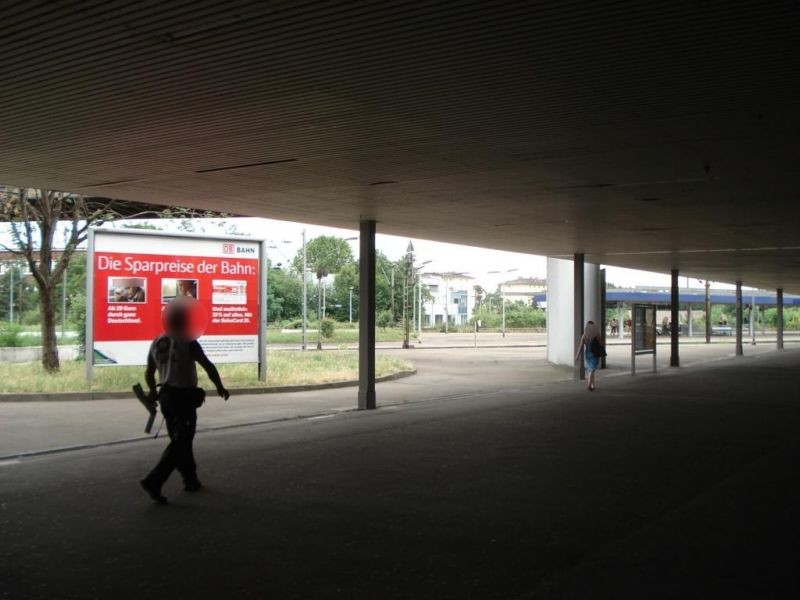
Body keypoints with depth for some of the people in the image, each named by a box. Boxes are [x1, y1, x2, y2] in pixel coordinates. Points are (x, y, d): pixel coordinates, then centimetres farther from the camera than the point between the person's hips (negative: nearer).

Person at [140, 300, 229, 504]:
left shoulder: (156, 343, 8)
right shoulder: (187, 343, -12)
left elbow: (148, 372, 16)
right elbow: (208, 366, -11)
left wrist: (153, 392, 32)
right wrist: (220, 387, 1)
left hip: (166, 396, 7)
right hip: (184, 397, -7)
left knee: (181, 440, 18)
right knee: (179, 443, -4)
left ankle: (191, 479, 26)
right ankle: (153, 481, -13)